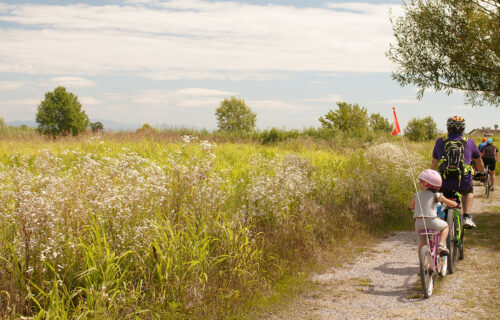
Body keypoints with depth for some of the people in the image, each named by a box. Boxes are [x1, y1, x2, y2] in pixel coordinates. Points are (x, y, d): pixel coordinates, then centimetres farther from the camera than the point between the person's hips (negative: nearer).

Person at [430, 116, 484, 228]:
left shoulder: (440, 141, 8)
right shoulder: (469, 142, 8)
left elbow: (434, 163, 21)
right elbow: (479, 161, 26)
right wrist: (482, 172, 49)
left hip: (444, 183, 0)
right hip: (464, 183, 0)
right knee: (468, 192, 34)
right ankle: (466, 217, 18)